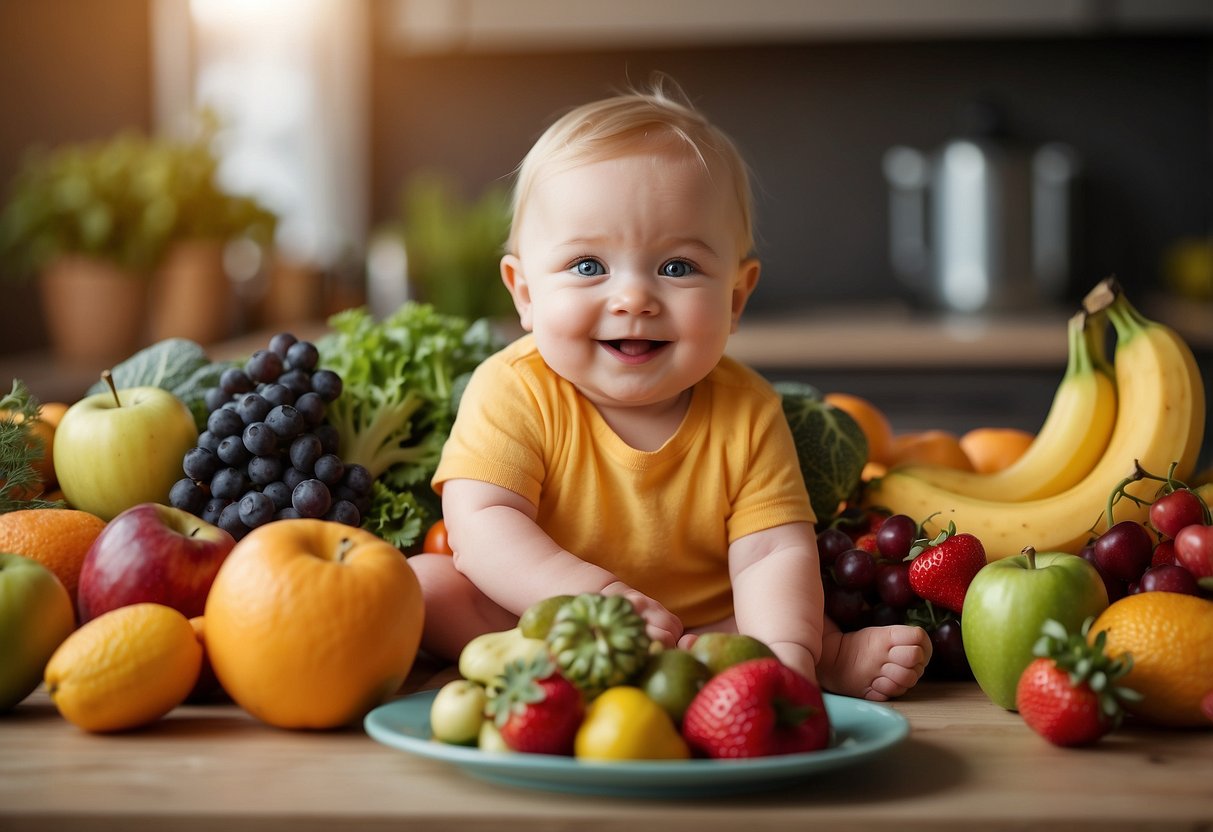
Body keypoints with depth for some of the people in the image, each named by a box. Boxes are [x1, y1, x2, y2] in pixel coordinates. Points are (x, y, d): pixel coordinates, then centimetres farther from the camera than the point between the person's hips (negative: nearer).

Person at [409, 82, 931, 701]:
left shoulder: (748, 413, -10)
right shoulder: (513, 392, -15)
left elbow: (773, 553, -17)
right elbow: (481, 522, -25)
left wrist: (784, 653, -38)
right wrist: (589, 595, -41)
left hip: (707, 622, 1)